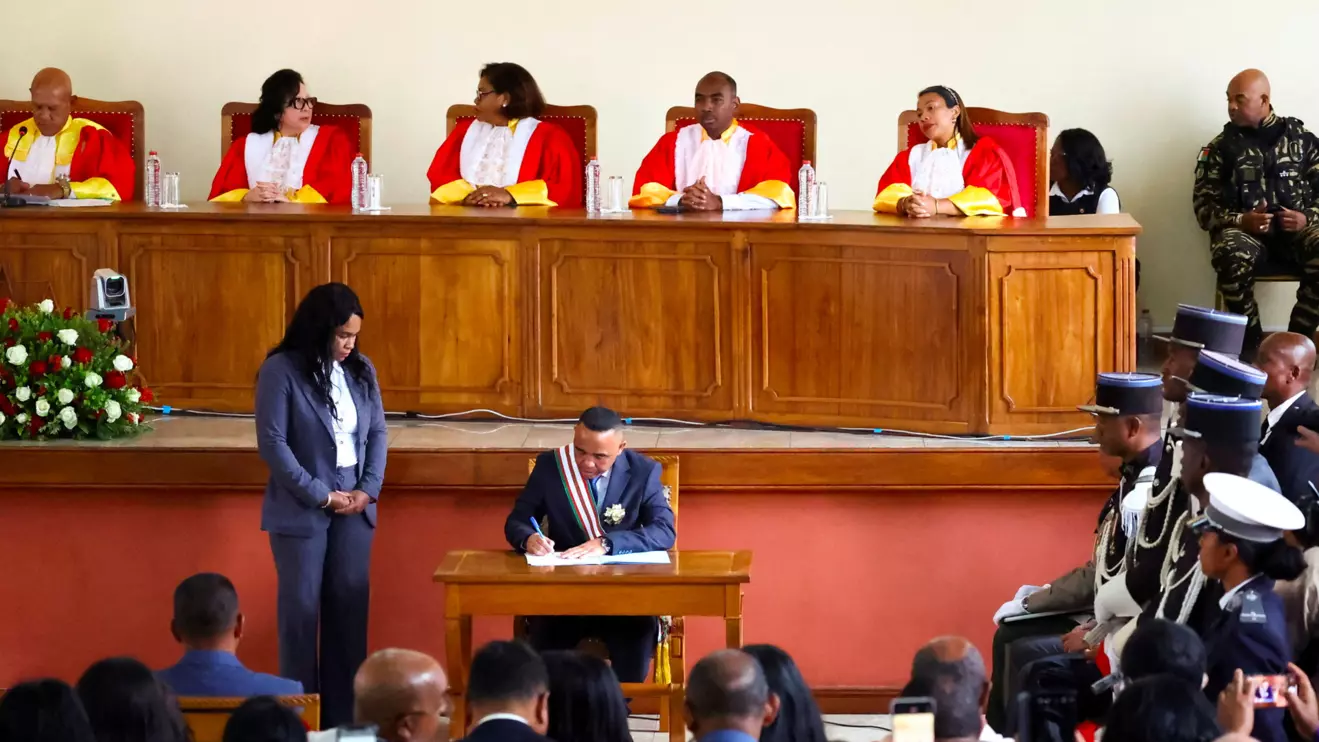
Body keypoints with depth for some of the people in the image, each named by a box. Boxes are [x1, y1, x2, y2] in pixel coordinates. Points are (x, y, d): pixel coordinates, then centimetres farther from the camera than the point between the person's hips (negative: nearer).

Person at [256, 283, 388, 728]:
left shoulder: (361, 370, 6)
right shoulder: (282, 371, -10)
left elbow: (377, 433, 10)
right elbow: (272, 443, -13)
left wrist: (369, 490, -5)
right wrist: (320, 495, -13)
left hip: (354, 507, 4)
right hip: (302, 510, -4)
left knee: (350, 606, 5)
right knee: (301, 608, 0)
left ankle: (344, 717, 11)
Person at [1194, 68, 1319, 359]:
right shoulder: (1221, 147, 10)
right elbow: (1204, 206, 5)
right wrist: (1240, 221, -14)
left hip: (1294, 226, 1)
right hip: (1242, 228, -1)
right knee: (1233, 256, -39)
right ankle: (1252, 341, -21)